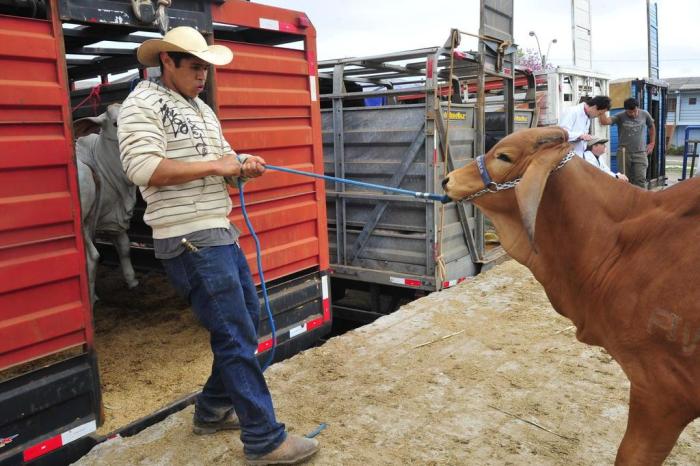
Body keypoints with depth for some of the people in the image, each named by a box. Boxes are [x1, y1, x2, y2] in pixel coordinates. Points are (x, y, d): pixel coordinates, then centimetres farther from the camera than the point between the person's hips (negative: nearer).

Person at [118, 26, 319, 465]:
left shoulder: (203, 109, 19)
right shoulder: (143, 104, -8)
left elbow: (223, 159, 22)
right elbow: (143, 168, -21)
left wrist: (243, 164, -2)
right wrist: (214, 166, -16)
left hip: (221, 233, 10)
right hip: (190, 241, -10)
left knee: (248, 320, 16)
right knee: (236, 336, -7)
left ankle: (213, 410, 33)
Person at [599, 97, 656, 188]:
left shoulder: (644, 114, 2)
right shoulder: (620, 116, -7)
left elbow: (651, 126, 20)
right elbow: (604, 121, -24)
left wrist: (652, 143, 15)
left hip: (640, 153, 1)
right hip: (624, 153, -1)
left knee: (640, 180, -6)